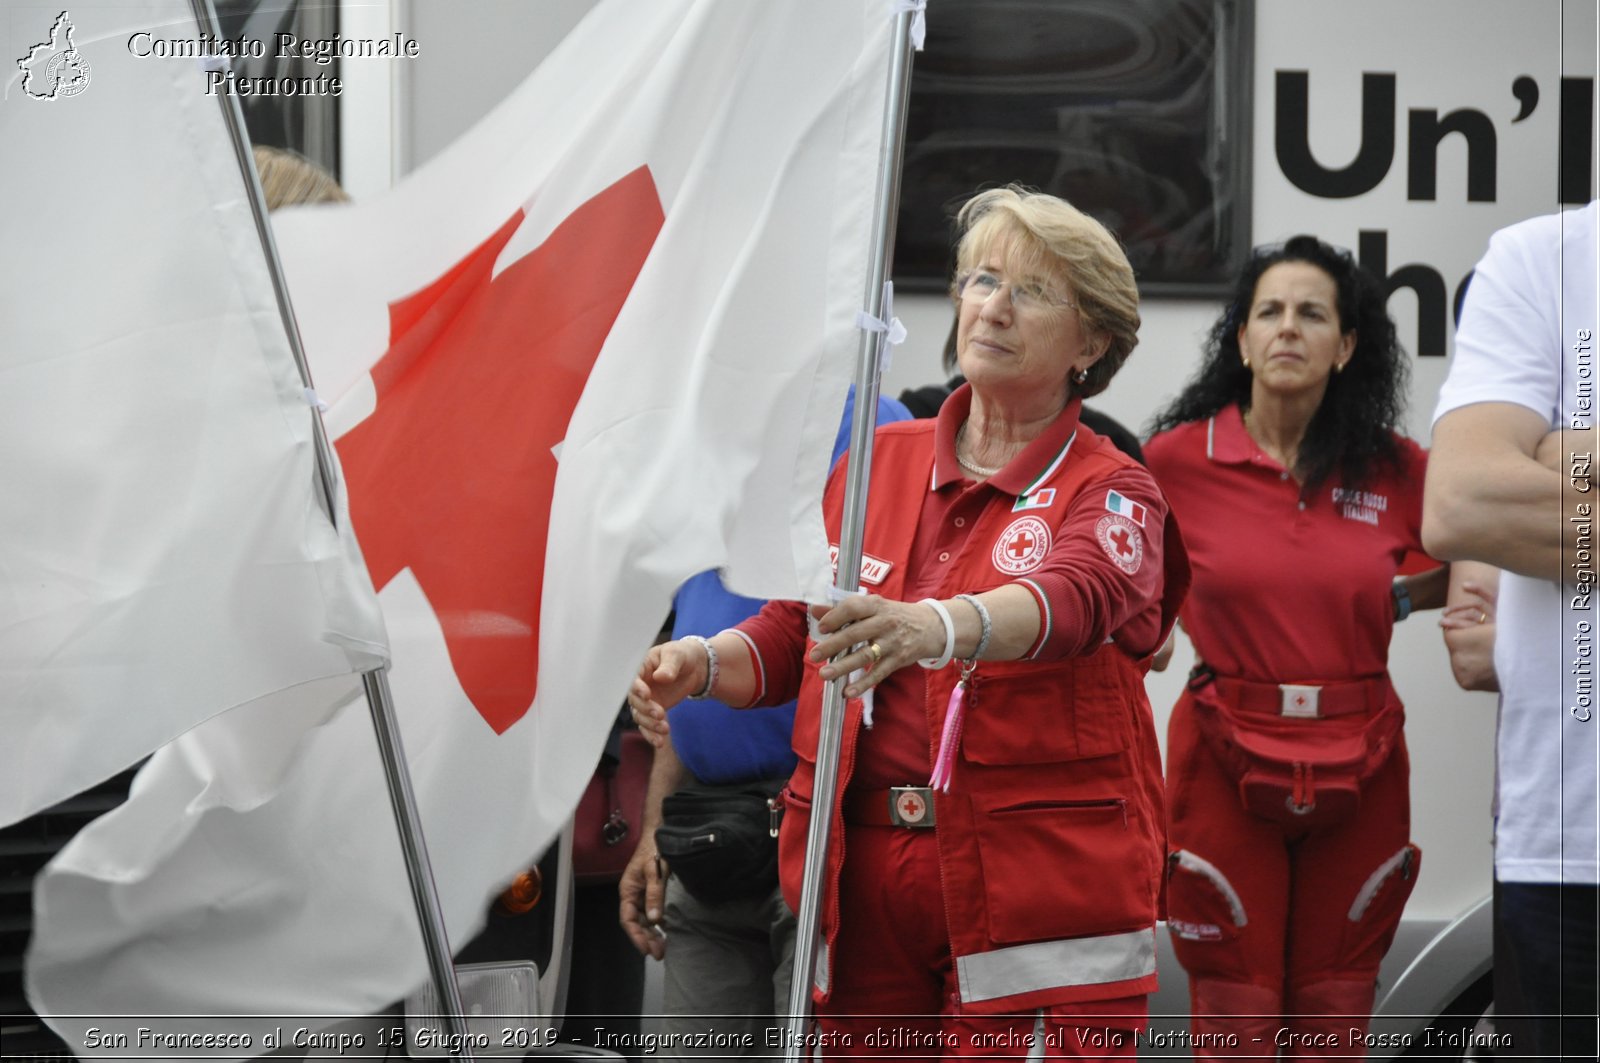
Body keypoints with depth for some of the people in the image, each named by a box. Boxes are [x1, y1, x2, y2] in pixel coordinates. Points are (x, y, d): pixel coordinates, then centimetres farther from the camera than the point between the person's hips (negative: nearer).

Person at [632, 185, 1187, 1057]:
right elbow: (793, 633, 15)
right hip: (865, 882, 4)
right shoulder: (878, 461, 13)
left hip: (1039, 885, -3)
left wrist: (932, 628, -43)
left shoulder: (1110, 492, 0)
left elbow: (1074, 597, -23)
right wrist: (705, 663, -8)